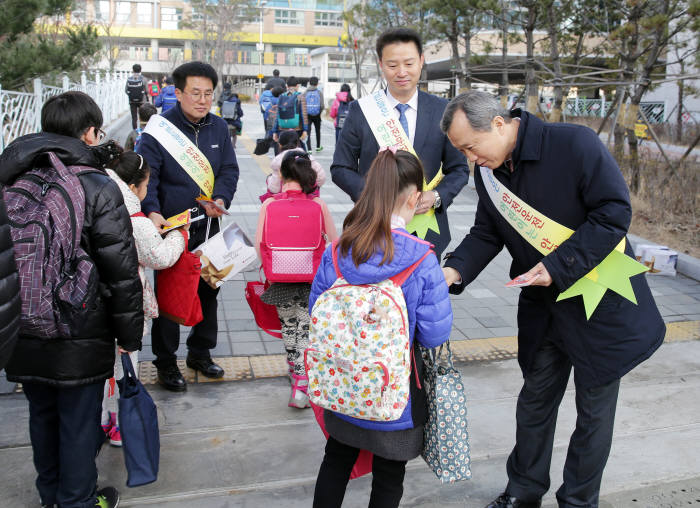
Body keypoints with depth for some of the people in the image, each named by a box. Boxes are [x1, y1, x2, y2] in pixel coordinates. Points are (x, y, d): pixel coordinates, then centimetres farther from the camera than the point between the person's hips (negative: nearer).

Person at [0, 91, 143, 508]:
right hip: (80, 336, -6)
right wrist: (129, 335, -5)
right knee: (79, 421, 12)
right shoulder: (98, 187, -15)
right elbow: (122, 271, -16)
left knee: (43, 414, 23)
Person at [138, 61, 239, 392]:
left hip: (208, 226, 5)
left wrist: (221, 199, -16)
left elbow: (229, 170, 4)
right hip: (170, 228, -5)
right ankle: (166, 362, 20)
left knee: (208, 289, 15)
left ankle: (200, 352, 34)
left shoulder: (219, 128, 5)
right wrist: (152, 211, -31)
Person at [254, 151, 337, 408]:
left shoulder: (269, 205, -7)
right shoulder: (318, 204, -7)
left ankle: (296, 370, 32)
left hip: (281, 278, 1)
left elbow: (259, 246, -4)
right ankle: (301, 385, 0)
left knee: (289, 328, 19)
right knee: (305, 331, 7)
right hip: (311, 280, 0)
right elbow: (334, 242, 1)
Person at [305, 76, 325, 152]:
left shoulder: (305, 93, -2)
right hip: (317, 115, 1)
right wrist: (320, 112, 7)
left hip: (307, 115, -1)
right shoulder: (319, 92, -4)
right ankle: (318, 147, 34)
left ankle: (309, 149, -11)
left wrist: (305, 112, 6)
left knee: (308, 132, -1)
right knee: (318, 131, 20)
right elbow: (322, 105, -10)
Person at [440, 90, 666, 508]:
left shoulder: (575, 144, -23)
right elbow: (486, 233, 4)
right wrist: (455, 270, -15)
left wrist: (558, 266, -26)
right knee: (535, 399, 17)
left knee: (595, 408, 9)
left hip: (601, 301, -5)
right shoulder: (487, 171, -2)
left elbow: (615, 212, -23)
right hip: (543, 306, 6)